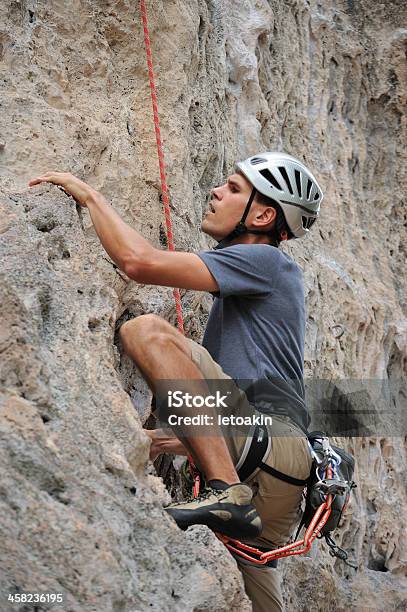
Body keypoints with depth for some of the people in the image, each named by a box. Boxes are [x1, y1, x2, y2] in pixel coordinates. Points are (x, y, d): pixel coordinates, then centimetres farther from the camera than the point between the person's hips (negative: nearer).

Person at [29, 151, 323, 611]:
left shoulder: (264, 260, 1)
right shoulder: (236, 294, 31)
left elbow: (139, 262, -11)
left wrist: (89, 195, 2)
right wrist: (174, 440, 29)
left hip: (271, 446, -10)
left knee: (147, 331, -19)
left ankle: (227, 489, -30)